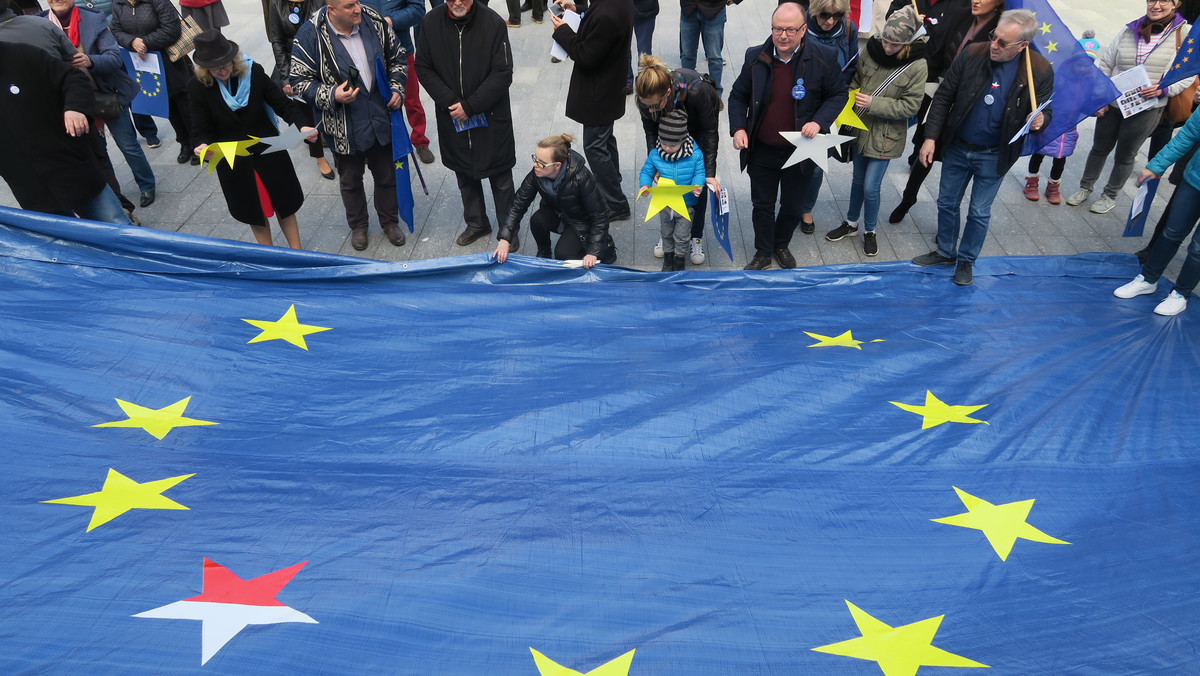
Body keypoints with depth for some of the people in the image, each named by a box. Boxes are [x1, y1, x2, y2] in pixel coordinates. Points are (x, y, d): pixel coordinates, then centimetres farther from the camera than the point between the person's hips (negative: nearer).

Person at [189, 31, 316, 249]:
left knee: (284, 204, 13)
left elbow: (282, 104, -12)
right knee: (255, 212, 17)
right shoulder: (198, 87, -14)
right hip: (233, 162, 0)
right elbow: (202, 129, -10)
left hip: (268, 151, 0)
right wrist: (202, 145, -33)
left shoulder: (253, 72, -15)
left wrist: (303, 124, -31)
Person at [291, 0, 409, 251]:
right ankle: (358, 226, 40)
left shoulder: (373, 21, -7)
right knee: (350, 180, 17)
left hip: (382, 120, 3)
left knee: (387, 174, 18)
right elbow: (300, 80, -11)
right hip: (344, 129, -2)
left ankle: (390, 221, 41)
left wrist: (397, 89, -6)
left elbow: (397, 57, 7)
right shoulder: (310, 35, -17)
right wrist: (331, 96, -26)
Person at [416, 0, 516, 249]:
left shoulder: (493, 23, -15)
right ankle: (477, 223, 37)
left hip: (491, 117, -3)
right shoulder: (431, 22, -6)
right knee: (465, 175, 18)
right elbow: (423, 68, -1)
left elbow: (503, 74, -15)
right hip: (452, 117, 3)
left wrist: (470, 106, -17)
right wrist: (449, 102, -13)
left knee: (500, 177, 8)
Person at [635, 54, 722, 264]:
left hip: (699, 124, -3)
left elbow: (710, 132, -29)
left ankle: (696, 237, 12)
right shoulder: (646, 97, -33)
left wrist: (710, 174, -31)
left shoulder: (696, 90, -43)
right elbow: (651, 132, -15)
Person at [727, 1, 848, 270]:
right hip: (761, 150, 1)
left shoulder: (823, 58, -13)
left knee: (792, 206, 17)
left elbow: (838, 94, -1)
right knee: (762, 205, 14)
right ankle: (763, 253, 34)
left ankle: (781, 246, 43)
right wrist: (738, 128, -11)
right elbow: (738, 96, 4)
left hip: (800, 152, -1)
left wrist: (819, 122, -18)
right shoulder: (756, 57, -8)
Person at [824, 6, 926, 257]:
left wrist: (874, 103, -24)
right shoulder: (871, 51, -8)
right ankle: (851, 223, 41)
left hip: (885, 136, -4)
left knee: (870, 187, 0)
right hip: (860, 128, 4)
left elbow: (910, 106, -16)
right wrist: (852, 96, -11)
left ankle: (869, 231, 25)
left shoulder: (916, 66, -18)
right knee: (858, 180, 20)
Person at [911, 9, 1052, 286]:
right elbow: (944, 97, -6)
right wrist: (931, 137, -9)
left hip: (994, 156, -2)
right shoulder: (972, 55, -14)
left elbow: (1045, 110, -2)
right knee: (947, 202, 16)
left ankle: (966, 260, 31)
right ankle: (946, 251, 38)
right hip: (957, 147, 2)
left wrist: (1040, 120, -27)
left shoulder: (1040, 71, -15)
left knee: (979, 212, 10)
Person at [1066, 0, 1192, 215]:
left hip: (1147, 109, -2)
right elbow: (1104, 65, 4)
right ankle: (1085, 188, 34)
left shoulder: (1184, 33, -6)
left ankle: (1110, 196, 29)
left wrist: (1163, 89, -20)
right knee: (1100, 148, 16)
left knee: (1125, 155, 11)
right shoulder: (1128, 31, -1)